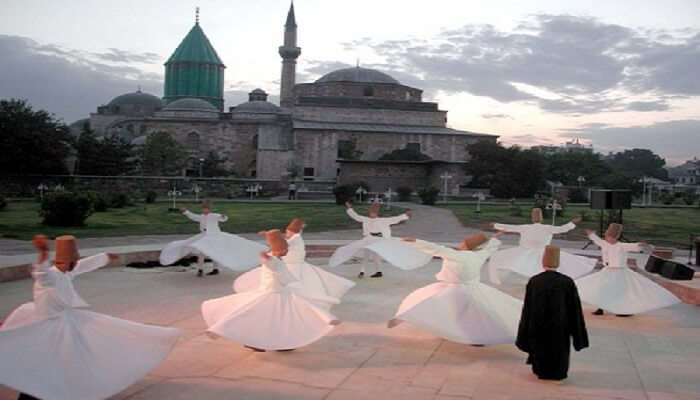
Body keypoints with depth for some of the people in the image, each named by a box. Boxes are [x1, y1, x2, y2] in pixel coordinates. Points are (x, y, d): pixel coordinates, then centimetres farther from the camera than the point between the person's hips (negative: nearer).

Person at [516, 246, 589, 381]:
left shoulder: (533, 282, -13)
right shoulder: (567, 282, -14)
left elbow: (527, 310, -8)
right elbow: (575, 311, -9)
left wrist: (525, 338, 2)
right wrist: (579, 337, 1)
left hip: (538, 332, 1)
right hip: (559, 332, 0)